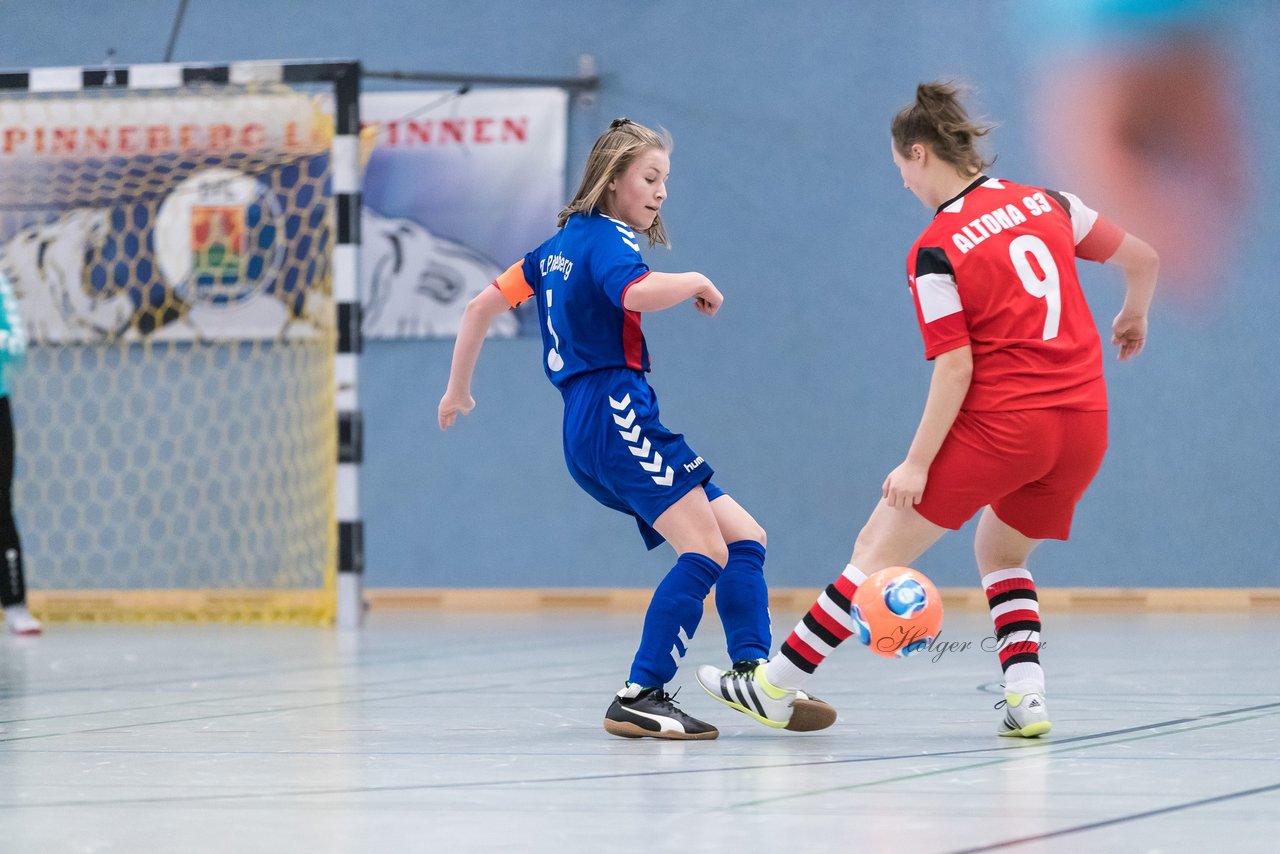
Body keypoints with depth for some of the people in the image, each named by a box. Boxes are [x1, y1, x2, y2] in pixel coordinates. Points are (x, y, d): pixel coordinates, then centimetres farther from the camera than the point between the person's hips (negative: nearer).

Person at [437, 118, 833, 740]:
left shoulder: (562, 244, 23)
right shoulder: (605, 239, -5)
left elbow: (482, 304, 27)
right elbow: (638, 293, -29)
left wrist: (458, 388, 35)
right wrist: (696, 282, -10)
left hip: (589, 432, 10)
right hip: (615, 414, -10)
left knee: (744, 536, 4)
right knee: (705, 553, -20)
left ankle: (753, 675, -11)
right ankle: (639, 698, -24)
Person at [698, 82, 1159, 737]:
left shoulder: (934, 252, -9)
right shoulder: (1045, 204, 7)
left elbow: (955, 368, -14)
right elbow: (1143, 258, 16)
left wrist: (917, 463, -10)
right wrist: (1133, 316, 36)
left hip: (1000, 423, -6)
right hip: (1084, 425, 6)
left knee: (880, 548, 5)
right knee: (1001, 550, 26)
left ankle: (775, 687, 10)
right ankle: (1025, 695, 6)